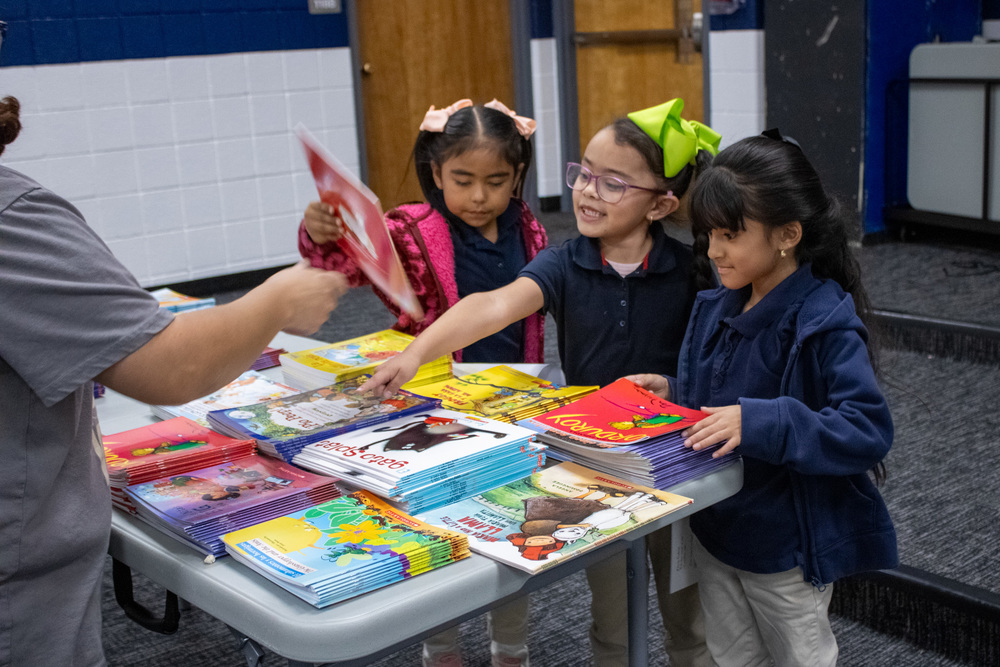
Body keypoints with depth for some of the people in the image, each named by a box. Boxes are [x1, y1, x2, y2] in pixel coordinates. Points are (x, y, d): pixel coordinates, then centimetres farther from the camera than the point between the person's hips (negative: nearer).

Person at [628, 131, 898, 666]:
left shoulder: (827, 325, -23)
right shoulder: (715, 309, 0)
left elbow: (869, 430, -31)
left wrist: (760, 423, -39)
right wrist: (670, 395, -8)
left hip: (785, 546, -7)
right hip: (714, 530, 7)